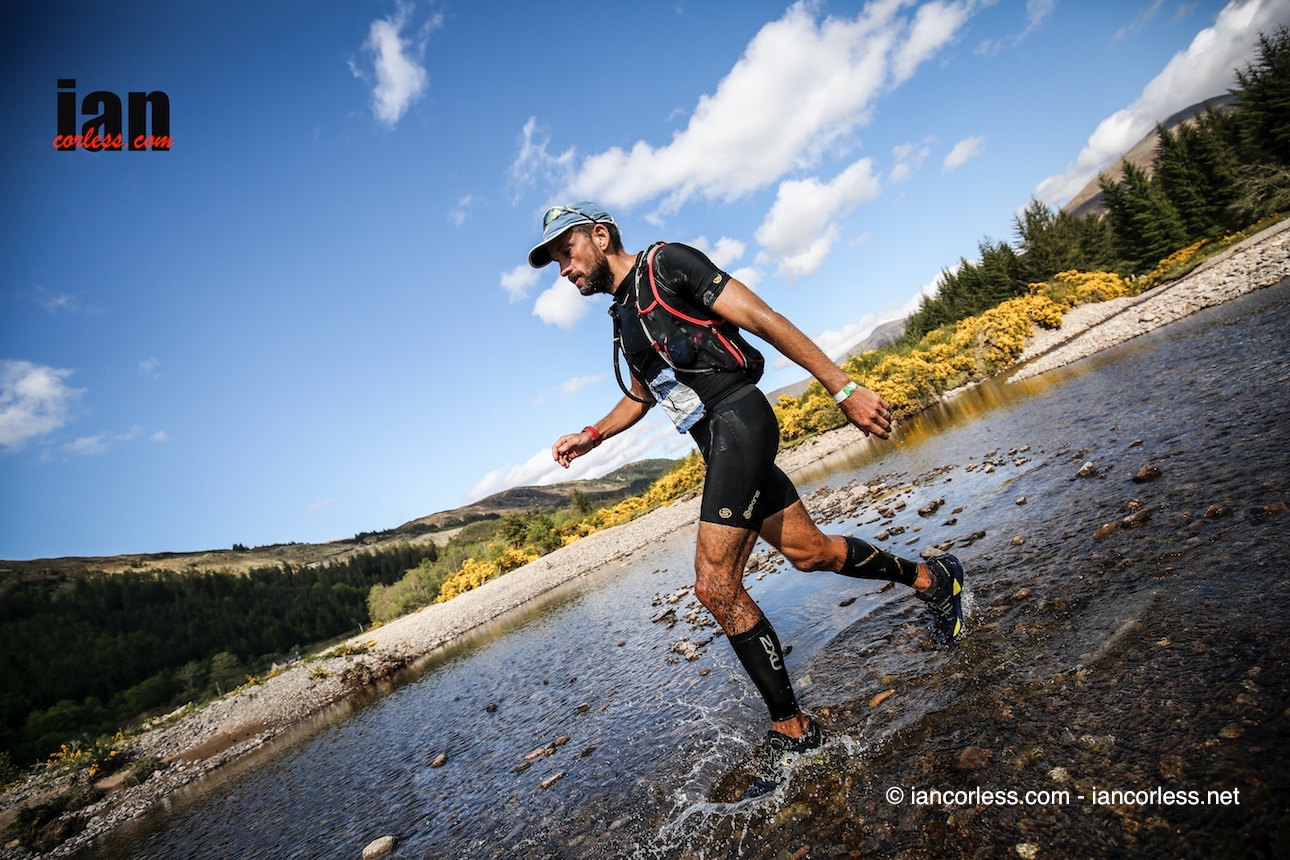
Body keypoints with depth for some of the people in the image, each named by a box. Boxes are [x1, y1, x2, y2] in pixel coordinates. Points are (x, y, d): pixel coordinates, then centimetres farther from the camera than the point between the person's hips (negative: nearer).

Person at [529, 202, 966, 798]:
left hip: (737, 420, -9)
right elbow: (640, 395, 36)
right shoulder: (623, 319, 21)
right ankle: (929, 576, 37)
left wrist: (844, 389, -16)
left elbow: (764, 320, -11)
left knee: (715, 585, -14)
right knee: (808, 551, 15)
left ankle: (791, 728, 4)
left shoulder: (665, 264, -5)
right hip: (718, 445, 9)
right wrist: (590, 436, 22)